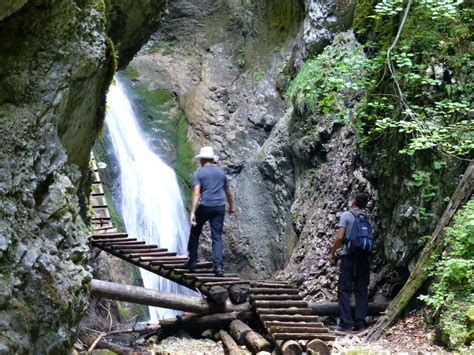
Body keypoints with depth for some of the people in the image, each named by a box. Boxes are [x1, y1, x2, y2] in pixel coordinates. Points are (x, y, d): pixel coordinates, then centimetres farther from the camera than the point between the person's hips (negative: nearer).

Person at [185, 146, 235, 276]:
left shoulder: (198, 173, -1)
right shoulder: (220, 172, 12)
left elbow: (196, 193, -13)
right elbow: (228, 193, 19)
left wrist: (192, 213, -18)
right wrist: (231, 206, 35)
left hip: (205, 207, -3)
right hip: (220, 207, 3)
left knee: (195, 233, 16)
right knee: (217, 237, 3)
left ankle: (192, 262, 16)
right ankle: (218, 266, -9)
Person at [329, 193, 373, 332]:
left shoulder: (346, 215, -2)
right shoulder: (367, 219, 15)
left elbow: (340, 237, -9)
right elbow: (369, 238, 8)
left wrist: (332, 253, 0)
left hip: (349, 255, -5)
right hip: (364, 256, 5)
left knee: (344, 290, -2)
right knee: (362, 290, 7)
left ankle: (346, 323, -7)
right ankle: (360, 323, 5)